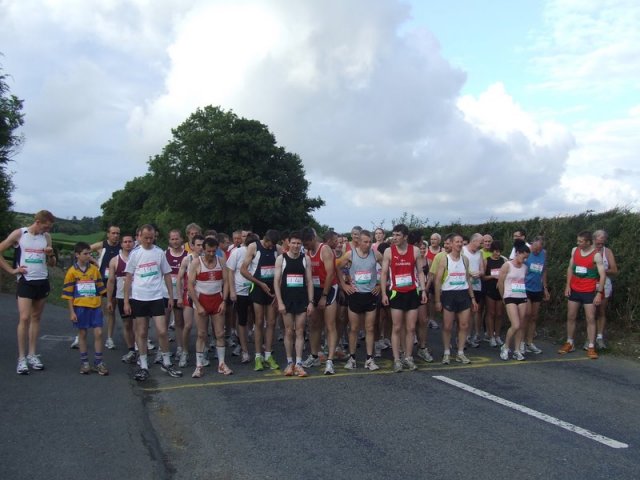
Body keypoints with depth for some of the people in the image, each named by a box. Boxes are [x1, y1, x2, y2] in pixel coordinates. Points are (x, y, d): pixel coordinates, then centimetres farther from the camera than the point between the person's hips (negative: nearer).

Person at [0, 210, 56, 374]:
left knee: (36, 318, 9)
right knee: (24, 318, -10)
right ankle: (21, 358, -3)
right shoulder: (19, 234, -5)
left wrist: (51, 255, -9)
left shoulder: (46, 237, 6)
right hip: (25, 281, -4)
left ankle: (32, 355, 16)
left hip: (42, 282, 4)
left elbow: (52, 264, 13)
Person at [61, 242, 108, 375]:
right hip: (80, 307, -2)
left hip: (95, 306, 2)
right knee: (82, 334, 8)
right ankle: (84, 362, 19)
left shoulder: (94, 269, 5)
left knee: (98, 333, -1)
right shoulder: (72, 271, -3)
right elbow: (68, 294, -2)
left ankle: (98, 362, 8)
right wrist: (71, 312, -5)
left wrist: (100, 305, 9)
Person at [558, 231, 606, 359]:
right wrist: (567, 286, 3)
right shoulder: (574, 250, 1)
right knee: (570, 317, 9)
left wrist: (599, 293, -20)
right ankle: (569, 344, 20)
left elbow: (602, 275, -14)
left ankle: (591, 348, 3)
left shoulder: (596, 255, -14)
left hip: (589, 292, -5)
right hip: (574, 290, 5)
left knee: (590, 319, -2)